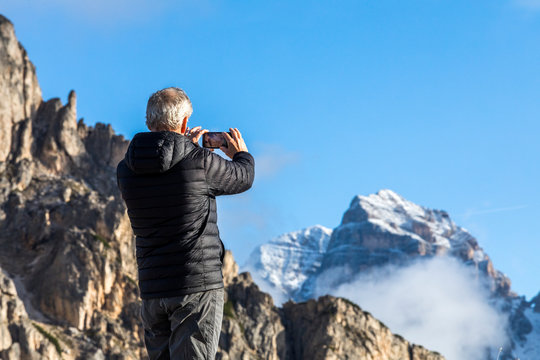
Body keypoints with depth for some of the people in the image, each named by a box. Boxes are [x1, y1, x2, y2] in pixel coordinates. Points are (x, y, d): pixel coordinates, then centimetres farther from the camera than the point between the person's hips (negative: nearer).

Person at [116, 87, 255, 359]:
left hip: (152, 290, 5)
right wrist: (242, 154, 32)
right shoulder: (201, 162, -10)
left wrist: (185, 148, 32)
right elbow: (243, 178, 10)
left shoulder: (125, 170, 2)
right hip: (198, 285, -5)